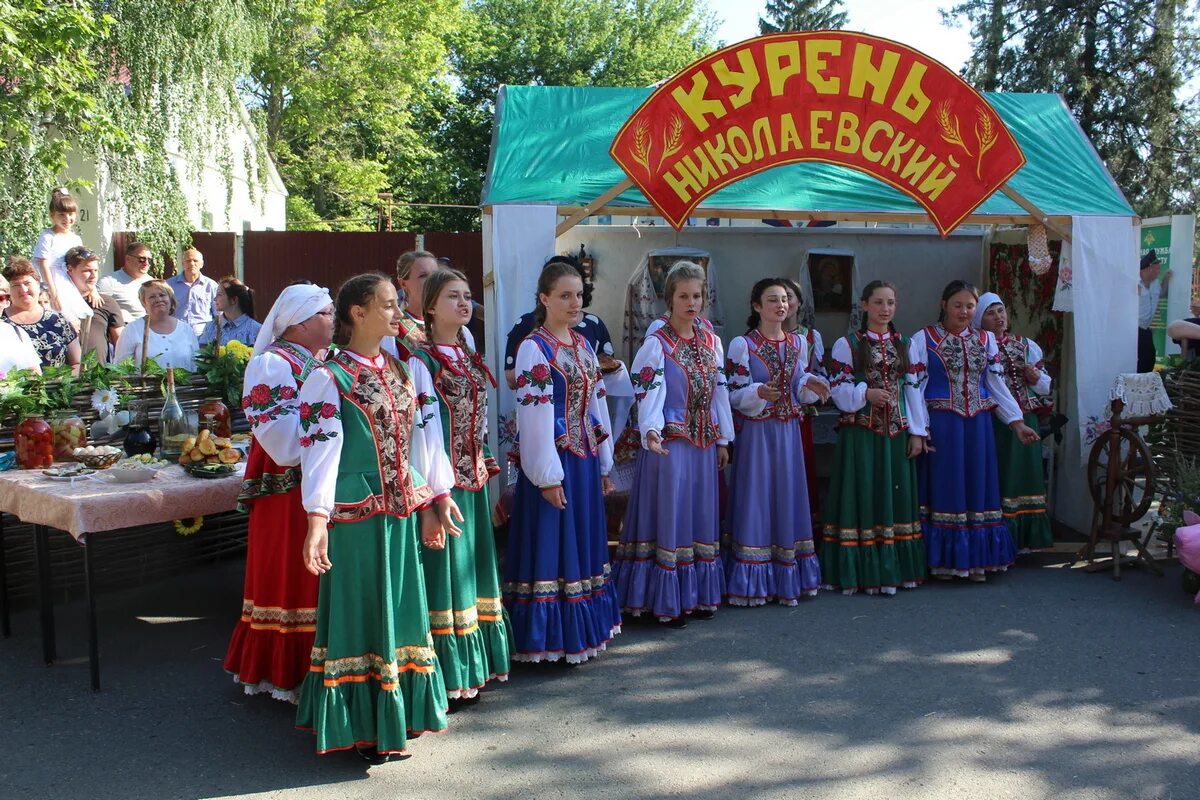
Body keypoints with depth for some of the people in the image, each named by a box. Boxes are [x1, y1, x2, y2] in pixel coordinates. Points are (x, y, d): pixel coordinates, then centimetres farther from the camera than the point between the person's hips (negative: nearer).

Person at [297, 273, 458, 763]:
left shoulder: (404, 371, 11)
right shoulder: (329, 378, -9)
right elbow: (320, 451, -16)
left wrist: (434, 501, 13)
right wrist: (317, 520, -24)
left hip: (403, 511, 7)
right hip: (356, 514, -7)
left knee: (400, 609, 14)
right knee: (360, 613, 2)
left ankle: (397, 714, 29)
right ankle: (361, 726, 16)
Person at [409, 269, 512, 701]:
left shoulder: (469, 355, 15)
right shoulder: (421, 358, -10)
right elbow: (425, 424, -16)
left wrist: (484, 466, 16)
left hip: (473, 476, 8)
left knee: (472, 561, 14)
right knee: (444, 565, -3)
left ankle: (475, 661, 25)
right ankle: (447, 668, 7)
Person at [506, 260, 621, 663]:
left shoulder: (582, 344, 12)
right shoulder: (534, 348, -11)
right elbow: (535, 414, -16)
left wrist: (603, 463, 15)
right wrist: (548, 476, -18)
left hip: (585, 458, 8)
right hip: (554, 459, -8)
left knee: (584, 544, 14)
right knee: (552, 545, -1)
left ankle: (583, 629, 26)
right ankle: (550, 637, 9)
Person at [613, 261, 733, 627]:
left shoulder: (712, 342, 10)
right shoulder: (655, 345, -10)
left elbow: (720, 392, 13)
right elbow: (649, 394, -20)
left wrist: (723, 440, 13)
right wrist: (650, 430, -38)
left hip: (704, 443, 6)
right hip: (669, 443, -6)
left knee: (701, 517, 12)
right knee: (670, 518, -1)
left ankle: (698, 595, 24)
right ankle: (667, 602, 9)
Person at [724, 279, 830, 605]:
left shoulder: (798, 343, 7)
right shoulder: (741, 344, -9)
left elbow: (799, 388, 15)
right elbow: (734, 395, -10)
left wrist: (811, 385, -6)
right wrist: (758, 393, -28)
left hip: (788, 429, 5)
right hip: (756, 431, -5)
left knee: (788, 496, 9)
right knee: (757, 497, -1)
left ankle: (787, 579, 20)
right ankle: (754, 581, 8)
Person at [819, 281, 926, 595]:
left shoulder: (903, 344, 12)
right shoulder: (847, 344, 0)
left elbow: (913, 389, 11)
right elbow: (839, 389, -4)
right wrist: (866, 393, -20)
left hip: (897, 434, 4)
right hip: (860, 433, -4)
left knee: (895, 496, 7)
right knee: (862, 496, -3)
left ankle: (895, 569, 16)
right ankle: (862, 572, 4)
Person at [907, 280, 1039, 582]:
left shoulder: (986, 339, 11)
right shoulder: (924, 339, -2)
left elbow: (997, 384, 12)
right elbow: (915, 387, -6)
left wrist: (1017, 422, 5)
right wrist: (916, 432, -12)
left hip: (978, 424, 4)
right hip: (941, 424, -4)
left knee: (977, 487, 7)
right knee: (946, 488, 1)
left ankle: (976, 561, 16)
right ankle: (944, 561, 11)